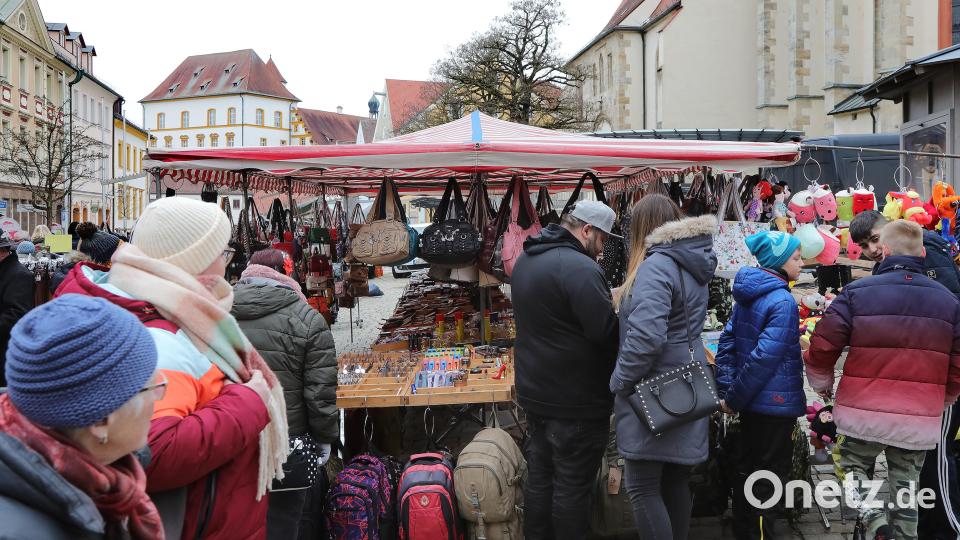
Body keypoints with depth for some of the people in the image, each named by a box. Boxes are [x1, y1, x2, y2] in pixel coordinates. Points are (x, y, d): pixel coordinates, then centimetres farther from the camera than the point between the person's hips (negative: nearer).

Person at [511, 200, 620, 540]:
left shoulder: (526, 260, 9)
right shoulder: (580, 267, -23)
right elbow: (607, 331, -25)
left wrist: (605, 303, 9)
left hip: (535, 393, 9)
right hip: (576, 401, -9)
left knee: (539, 477, 18)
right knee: (572, 486, 4)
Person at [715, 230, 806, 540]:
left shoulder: (747, 294, 6)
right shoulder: (782, 301, -19)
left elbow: (727, 343, 6)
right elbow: (765, 357, -25)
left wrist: (727, 391, 3)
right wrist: (734, 398, -17)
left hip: (751, 403, 8)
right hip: (776, 404, -8)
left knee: (747, 469, 19)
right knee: (769, 479, 4)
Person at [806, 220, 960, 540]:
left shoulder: (857, 292, -7)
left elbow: (822, 347, -9)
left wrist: (822, 383, 11)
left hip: (864, 412, -3)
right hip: (920, 421, 3)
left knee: (851, 467, 18)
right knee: (906, 488, 15)